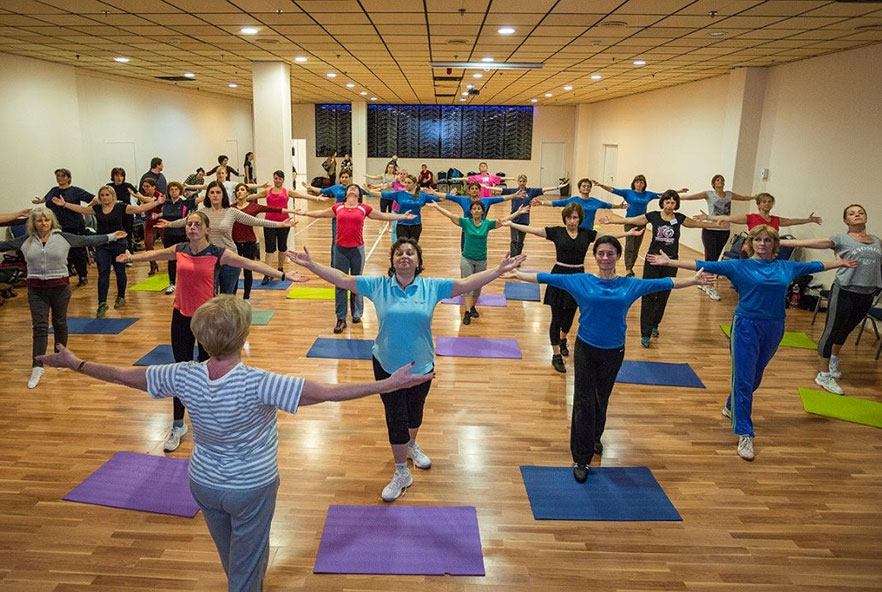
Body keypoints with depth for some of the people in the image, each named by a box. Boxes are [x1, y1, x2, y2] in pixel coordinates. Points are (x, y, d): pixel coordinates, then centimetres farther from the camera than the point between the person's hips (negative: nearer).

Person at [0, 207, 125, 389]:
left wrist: (111, 237, -2)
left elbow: (88, 240, 0)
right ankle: (37, 367, -1)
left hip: (60, 286, -1)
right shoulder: (26, 241, 3)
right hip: (36, 288, 1)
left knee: (59, 324, 12)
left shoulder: (63, 237, -2)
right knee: (39, 327, -2)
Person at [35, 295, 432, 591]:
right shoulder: (256, 384, -34)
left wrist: (74, 363, 14)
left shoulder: (184, 377, -19)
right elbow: (328, 393, -37)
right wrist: (390, 384, -34)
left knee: (231, 560, 29)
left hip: (203, 483, 5)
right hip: (252, 487, -5)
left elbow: (124, 376, -4)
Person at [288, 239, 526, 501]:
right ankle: (402, 474, 24)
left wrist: (500, 270, -16)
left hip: (421, 365, 1)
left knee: (415, 411, 21)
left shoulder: (432, 287, -7)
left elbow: (467, 283, -9)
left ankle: (411, 445, 54)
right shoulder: (377, 285, -8)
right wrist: (311, 265, -14)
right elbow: (341, 278, -7)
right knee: (395, 417, 6)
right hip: (387, 366, -1)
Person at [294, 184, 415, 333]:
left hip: (357, 249, -1)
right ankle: (341, 319, 9)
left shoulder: (364, 208, 2)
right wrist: (305, 213, 18)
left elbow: (383, 216, 9)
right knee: (340, 284, 3)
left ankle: (357, 314, 26)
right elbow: (321, 213, 20)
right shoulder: (338, 207, 6)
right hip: (340, 249, 1)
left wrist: (403, 216, 10)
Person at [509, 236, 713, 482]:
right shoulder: (581, 281, -6)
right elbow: (547, 278, -7)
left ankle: (594, 438, 47)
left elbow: (664, 283, 3)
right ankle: (581, 459, 11)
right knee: (584, 402, 0)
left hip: (614, 351, 2)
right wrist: (516, 274, -8)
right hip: (586, 349, -2)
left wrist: (694, 280, 2)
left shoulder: (630, 285, -1)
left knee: (602, 399, 20)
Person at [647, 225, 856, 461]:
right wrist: (669, 262, -18)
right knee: (743, 380, -5)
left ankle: (731, 408, 44)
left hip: (774, 328, 5)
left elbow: (814, 266, 23)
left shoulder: (786, 267, 7)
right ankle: (744, 435, -1)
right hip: (747, 326, -5)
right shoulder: (739, 266, -5)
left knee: (755, 377, 18)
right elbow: (703, 265, -11)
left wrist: (840, 263, 33)